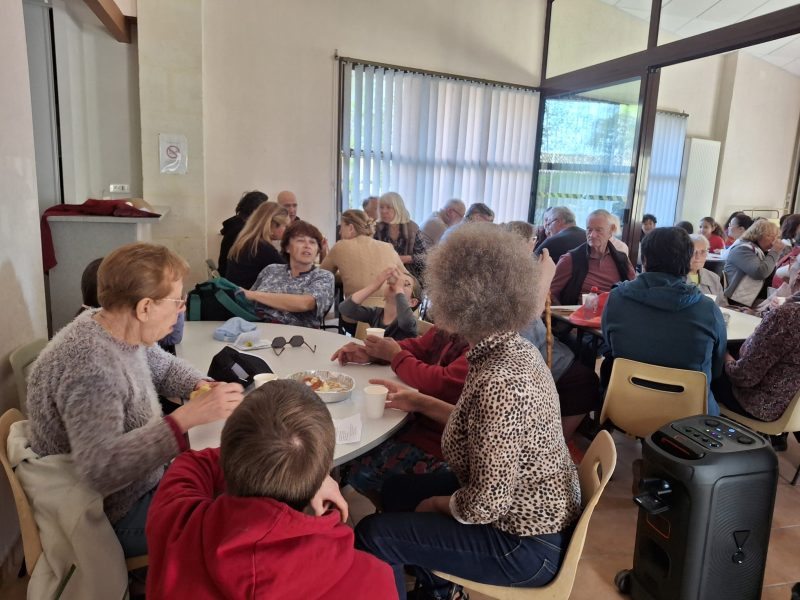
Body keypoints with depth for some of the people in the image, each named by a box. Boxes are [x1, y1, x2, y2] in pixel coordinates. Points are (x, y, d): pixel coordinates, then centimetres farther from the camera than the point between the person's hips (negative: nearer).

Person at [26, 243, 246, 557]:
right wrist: (187, 417, -43)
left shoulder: (124, 330, -5)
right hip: (114, 519, -8)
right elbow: (98, 471, -39)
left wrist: (203, 386, -8)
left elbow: (165, 366, 12)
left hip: (143, 479, 9)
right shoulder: (88, 366, -32)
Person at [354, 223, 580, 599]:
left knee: (373, 535, -6)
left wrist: (434, 505, -9)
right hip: (534, 512, 9)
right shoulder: (515, 349, -4)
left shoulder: (499, 382, -33)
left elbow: (485, 505, -28)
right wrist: (419, 403, 12)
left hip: (526, 543, -9)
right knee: (396, 490, 19)